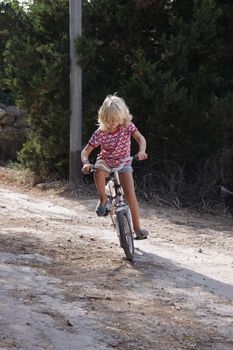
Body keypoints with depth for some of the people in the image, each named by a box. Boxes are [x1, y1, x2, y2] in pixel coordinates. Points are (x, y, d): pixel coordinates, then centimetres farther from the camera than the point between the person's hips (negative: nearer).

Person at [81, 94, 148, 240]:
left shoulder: (127, 126, -13)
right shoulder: (100, 133, -17)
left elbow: (140, 138, -22)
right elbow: (85, 151, -15)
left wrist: (141, 151, -44)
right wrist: (86, 163, -37)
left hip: (123, 164, 1)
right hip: (106, 162, -1)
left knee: (130, 193, -16)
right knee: (99, 169, -39)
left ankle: (137, 228, -5)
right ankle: (103, 199, -16)